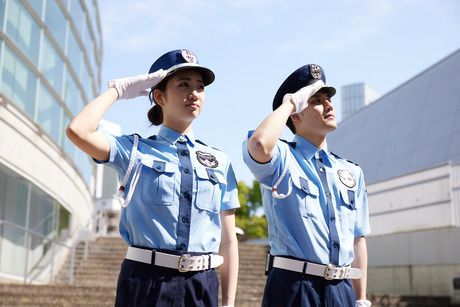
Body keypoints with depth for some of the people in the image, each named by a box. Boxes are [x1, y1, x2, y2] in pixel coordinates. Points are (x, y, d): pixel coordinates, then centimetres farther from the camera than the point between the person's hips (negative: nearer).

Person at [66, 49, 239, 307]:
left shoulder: (220, 161, 9)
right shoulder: (136, 151, 1)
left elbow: (228, 241, 9)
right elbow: (78, 131, -17)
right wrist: (118, 89, -3)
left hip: (202, 285, 3)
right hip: (145, 281, -3)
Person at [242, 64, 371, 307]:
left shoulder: (352, 173, 14)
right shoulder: (282, 159, -3)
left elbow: (358, 239, 15)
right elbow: (259, 145, -28)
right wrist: (289, 103, -11)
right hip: (293, 287, -5)